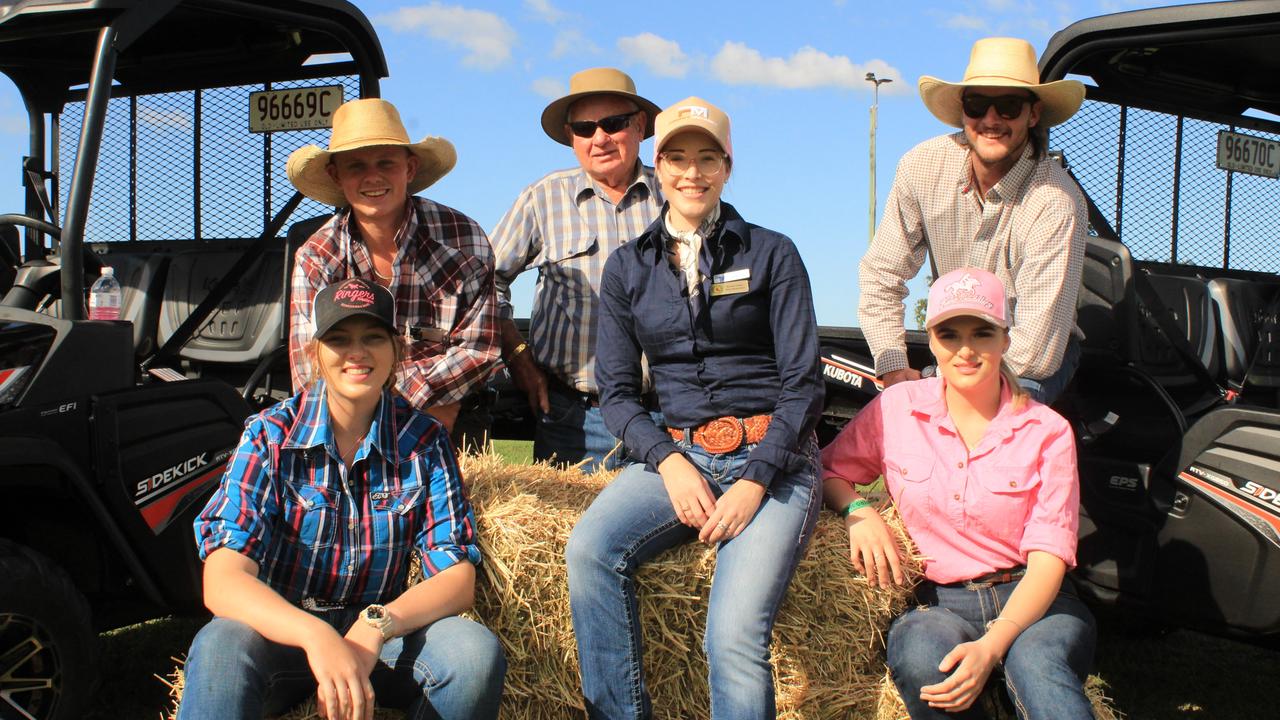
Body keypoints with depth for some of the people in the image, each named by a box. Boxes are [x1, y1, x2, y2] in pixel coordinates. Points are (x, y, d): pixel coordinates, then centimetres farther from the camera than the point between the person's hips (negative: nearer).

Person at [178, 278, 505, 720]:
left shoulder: (424, 441, -6)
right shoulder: (270, 435, -10)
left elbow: (457, 578, -10)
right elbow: (223, 580, -21)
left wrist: (375, 627, -30)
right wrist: (317, 638, -40)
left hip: (381, 635, 3)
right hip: (282, 630, -2)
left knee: (476, 652, -27)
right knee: (221, 647, -35)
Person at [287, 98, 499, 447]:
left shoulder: (463, 238, -5)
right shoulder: (315, 259, -2)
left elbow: (478, 350, -4)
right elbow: (310, 376, -6)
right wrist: (431, 410, -16)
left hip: (451, 431, -3)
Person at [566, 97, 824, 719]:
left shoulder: (771, 254, 4)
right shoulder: (627, 267, 11)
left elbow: (803, 383, -1)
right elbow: (616, 391, 8)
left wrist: (755, 482, -13)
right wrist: (669, 462, -10)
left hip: (773, 458, -2)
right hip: (678, 452, 3)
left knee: (735, 637, -24)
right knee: (589, 550, -26)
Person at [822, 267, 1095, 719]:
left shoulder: (1047, 432, -1)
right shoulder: (896, 408, 3)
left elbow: (1049, 556, -8)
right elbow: (829, 470, 14)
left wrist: (992, 646, -24)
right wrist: (859, 511, -11)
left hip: (1032, 600, -2)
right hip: (936, 603, 2)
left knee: (1035, 661, -38)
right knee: (920, 659, -34)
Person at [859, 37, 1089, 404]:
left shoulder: (1057, 202, -27)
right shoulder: (923, 165, -14)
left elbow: (1037, 350, -28)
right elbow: (880, 276, -4)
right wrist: (894, 369, -12)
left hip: (1038, 359, -4)